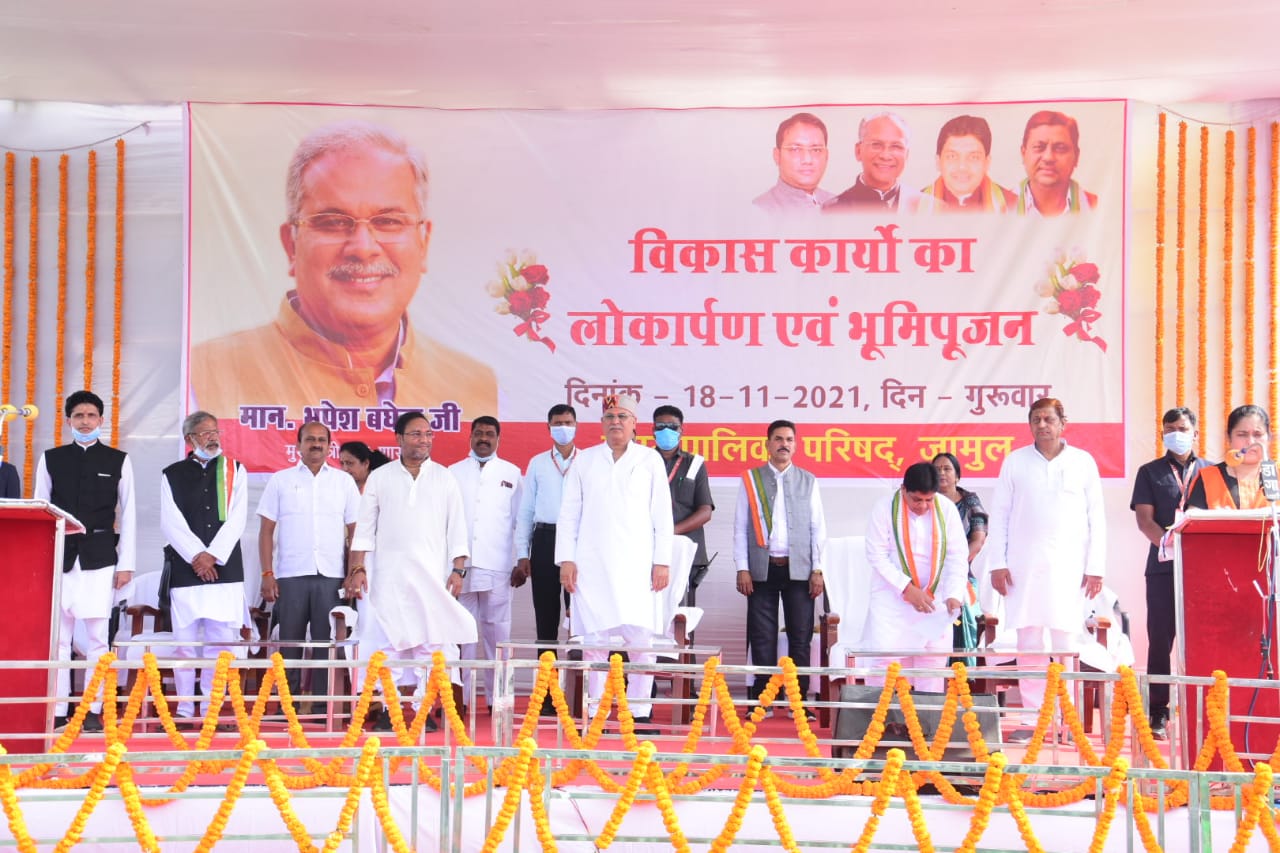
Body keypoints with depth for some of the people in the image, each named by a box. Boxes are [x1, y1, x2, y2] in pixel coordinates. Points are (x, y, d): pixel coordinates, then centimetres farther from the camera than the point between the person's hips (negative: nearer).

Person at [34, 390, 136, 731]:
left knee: (97, 637, -1)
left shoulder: (118, 460, 6)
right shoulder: (51, 459, 9)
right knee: (57, 637, 2)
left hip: (100, 558, -1)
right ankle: (57, 712, 5)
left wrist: (126, 563, 1)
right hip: (59, 556, 1)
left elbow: (128, 515, 6)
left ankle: (94, 711, 2)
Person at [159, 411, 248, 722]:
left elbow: (237, 519, 2)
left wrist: (213, 555, -8)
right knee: (185, 641, -1)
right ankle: (184, 708, 6)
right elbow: (171, 523, 0)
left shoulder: (235, 471, 11)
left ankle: (211, 708, 3)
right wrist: (197, 555, -10)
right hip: (185, 569, 0)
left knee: (220, 641, -2)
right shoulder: (173, 475, 9)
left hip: (225, 568, 1)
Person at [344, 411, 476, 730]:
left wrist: (458, 569, -1)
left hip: (432, 575, 0)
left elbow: (457, 529, 8)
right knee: (388, 640, -3)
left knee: (430, 642, -4)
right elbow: (364, 529, 8)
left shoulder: (444, 479, 10)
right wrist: (357, 568, -1)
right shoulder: (379, 478, 9)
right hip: (388, 575, 0)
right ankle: (389, 707, 2)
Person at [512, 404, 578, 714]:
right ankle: (547, 694, 7)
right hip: (545, 540, 2)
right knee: (546, 618, 3)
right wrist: (522, 555, 5)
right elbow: (526, 511, 12)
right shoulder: (537, 464, 12)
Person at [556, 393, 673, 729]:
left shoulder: (650, 459, 9)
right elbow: (569, 513, 11)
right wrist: (566, 559, 2)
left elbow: (662, 515, 7)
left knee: (641, 638, -8)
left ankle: (640, 712, -1)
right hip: (591, 562, 1)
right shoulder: (585, 461, 11)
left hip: (635, 563, -1)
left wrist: (662, 561, 0)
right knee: (594, 639, -1)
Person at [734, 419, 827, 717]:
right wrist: (742, 568, -3)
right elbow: (740, 527, 5)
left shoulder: (808, 481, 10)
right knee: (762, 637, 1)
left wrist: (817, 570, 0)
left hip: (798, 569, 1)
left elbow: (818, 527, 8)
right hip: (762, 568, -1)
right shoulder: (751, 479, 7)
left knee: (800, 636, 0)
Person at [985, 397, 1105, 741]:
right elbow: (999, 515, 9)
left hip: (1069, 567, -1)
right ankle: (1031, 719, 3)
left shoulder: (1083, 462, 7)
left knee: (1066, 642, -4)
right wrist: (997, 564, 1)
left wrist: (1095, 567, 1)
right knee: (1029, 642, 0)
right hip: (1025, 566, 1)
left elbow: (1096, 518, 7)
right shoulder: (1015, 462, 9)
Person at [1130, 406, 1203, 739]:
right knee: (1161, 639, 0)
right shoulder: (1151, 472, 12)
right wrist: (1169, 544, -17)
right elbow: (1144, 519, 2)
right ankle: (1158, 714, 3)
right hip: (1164, 567, 0)